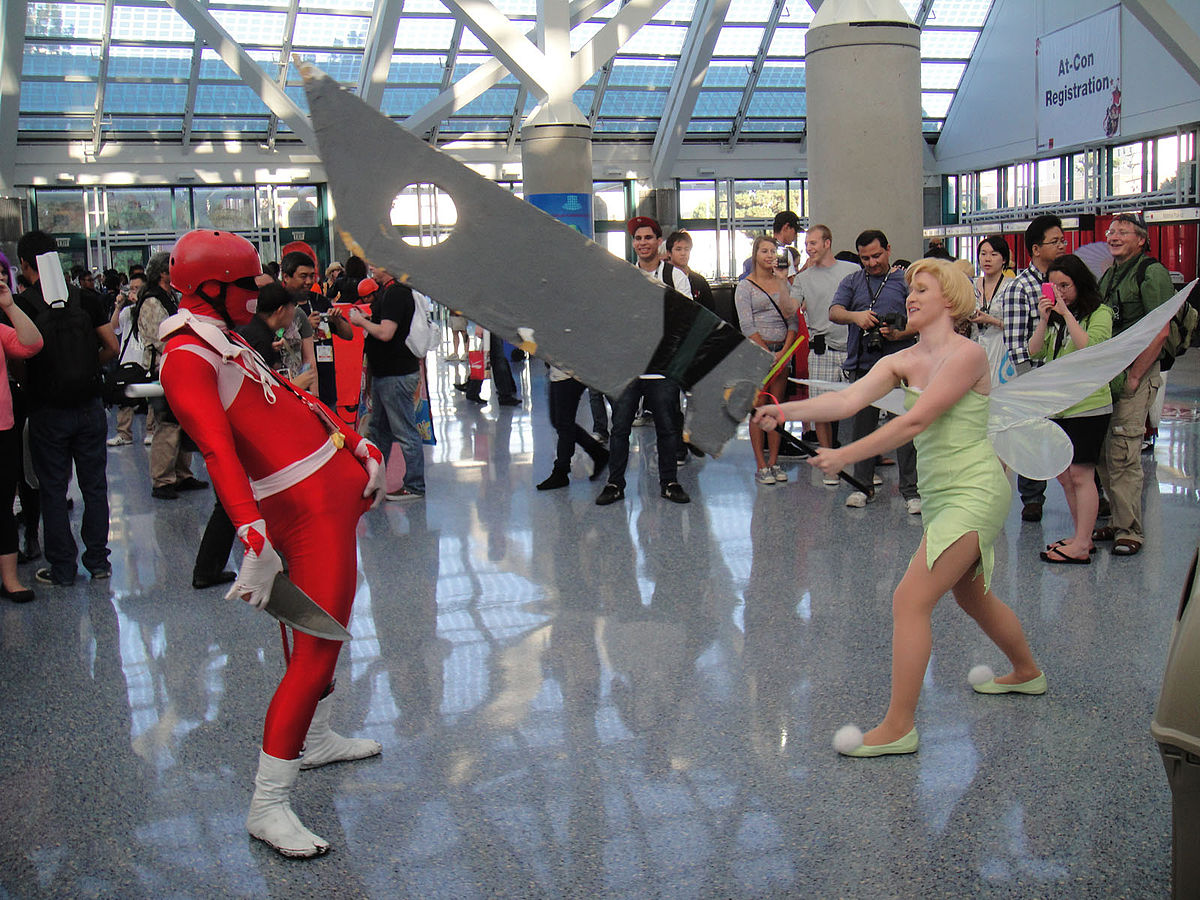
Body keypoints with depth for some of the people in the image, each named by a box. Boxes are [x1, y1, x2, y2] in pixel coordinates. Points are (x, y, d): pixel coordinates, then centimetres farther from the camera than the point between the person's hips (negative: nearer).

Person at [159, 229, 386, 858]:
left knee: (321, 628, 23)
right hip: (307, 510, -11)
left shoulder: (223, 342, 16)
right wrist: (254, 540, -38)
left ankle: (315, 740, 42)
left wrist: (358, 450, 27)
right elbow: (218, 451, -29)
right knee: (319, 647, -11)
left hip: (335, 487, 11)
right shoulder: (188, 356, -16)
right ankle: (267, 806, -3)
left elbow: (293, 404, 23)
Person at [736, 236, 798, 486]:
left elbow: (792, 318, 6)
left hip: (782, 351, 4)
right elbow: (747, 326, -7)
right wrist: (768, 354, -11)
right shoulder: (745, 286, 0)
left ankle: (774, 462, 11)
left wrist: (784, 351, -8)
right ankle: (761, 466, 0)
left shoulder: (783, 283, 12)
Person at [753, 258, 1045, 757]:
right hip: (940, 493, 9)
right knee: (970, 594, 25)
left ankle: (899, 727, -6)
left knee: (909, 600, -14)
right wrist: (788, 410, -25)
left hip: (973, 491, -9)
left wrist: (845, 456, -25)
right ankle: (1027, 673, 51)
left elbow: (915, 421, -22)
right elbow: (849, 399, -9)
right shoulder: (901, 361, 6)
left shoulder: (967, 354, -14)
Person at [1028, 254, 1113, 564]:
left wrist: (1066, 313, -18)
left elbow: (1089, 349, -19)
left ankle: (1081, 546, -2)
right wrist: (1044, 320, -8)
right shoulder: (1054, 315, 14)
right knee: (1064, 476, 10)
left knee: (1080, 473, -7)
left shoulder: (1100, 313, -3)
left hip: (1089, 405, -7)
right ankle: (1081, 537, 21)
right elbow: (1035, 353, 5)